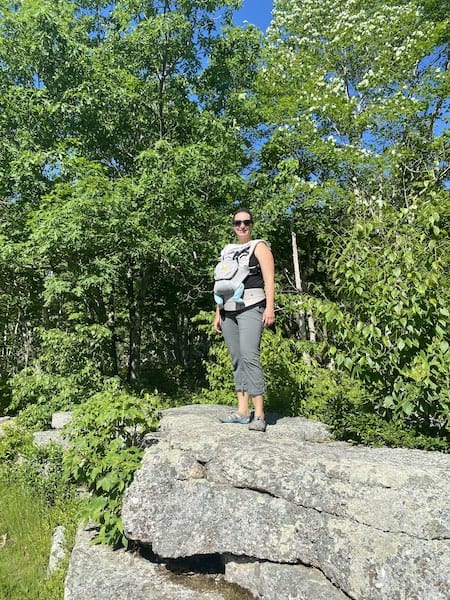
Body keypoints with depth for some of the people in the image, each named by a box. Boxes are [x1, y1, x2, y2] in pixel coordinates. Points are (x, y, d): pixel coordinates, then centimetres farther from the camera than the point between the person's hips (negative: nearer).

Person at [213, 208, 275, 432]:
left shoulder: (259, 247, 7)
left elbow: (269, 279, -4)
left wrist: (270, 307, -16)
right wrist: (218, 313, 17)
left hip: (250, 307, -6)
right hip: (228, 311, 6)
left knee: (249, 357, -17)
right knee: (237, 360, 4)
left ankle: (259, 415, -14)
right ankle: (242, 411, 8)